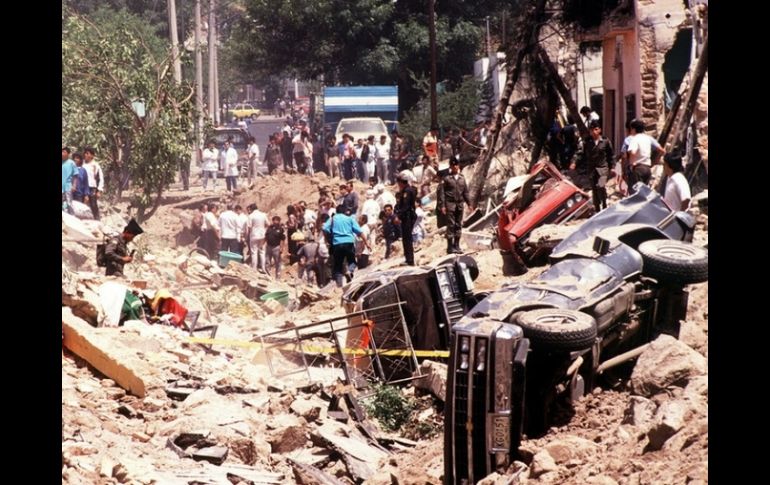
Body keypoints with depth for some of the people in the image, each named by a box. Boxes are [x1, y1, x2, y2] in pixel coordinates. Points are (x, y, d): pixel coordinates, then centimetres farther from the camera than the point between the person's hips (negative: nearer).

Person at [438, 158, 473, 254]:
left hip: (459, 204, 5)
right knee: (451, 225, -6)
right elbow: (441, 192, -7)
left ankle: (457, 245, 16)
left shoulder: (462, 178, 11)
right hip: (450, 204, -5)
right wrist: (442, 205, -13)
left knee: (458, 225, 8)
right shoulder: (446, 178, -5)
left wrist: (469, 203, 14)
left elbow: (465, 192, 18)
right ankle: (450, 247, -3)